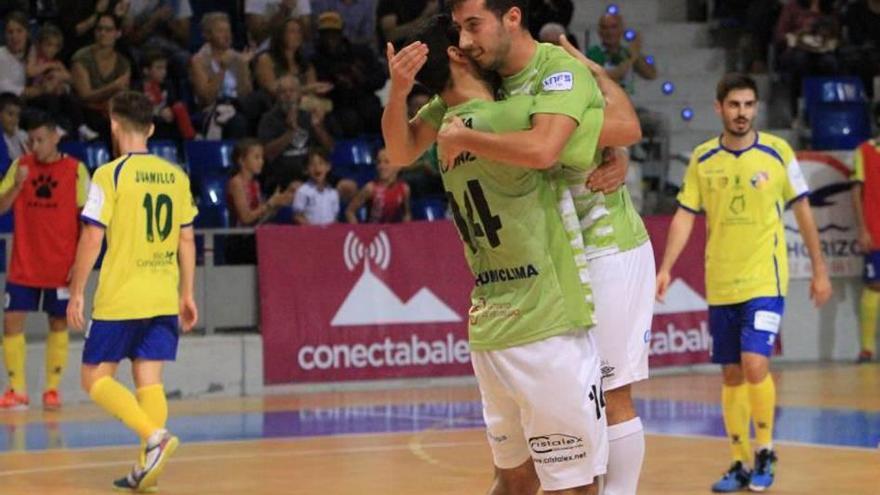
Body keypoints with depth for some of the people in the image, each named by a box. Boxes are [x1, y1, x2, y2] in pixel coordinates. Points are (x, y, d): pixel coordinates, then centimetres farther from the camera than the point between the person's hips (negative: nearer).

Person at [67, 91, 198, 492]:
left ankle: (154, 434, -16)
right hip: (163, 298, 5)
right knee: (149, 380, 8)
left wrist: (76, 292, -4)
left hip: (119, 299, -5)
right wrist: (186, 294, 17)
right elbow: (186, 239, 11)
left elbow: (92, 238, -11)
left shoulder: (110, 175, -9)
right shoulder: (175, 175, 7)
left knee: (95, 377, 3)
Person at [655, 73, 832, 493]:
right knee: (731, 376, 7)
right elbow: (685, 216, 4)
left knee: (755, 365, -17)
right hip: (719, 284, 3)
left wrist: (819, 270, 5)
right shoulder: (702, 158, 3)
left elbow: (802, 211, 4)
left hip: (765, 280, -3)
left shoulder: (777, 152, -3)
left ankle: (765, 452, 1)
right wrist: (665, 268, -7)